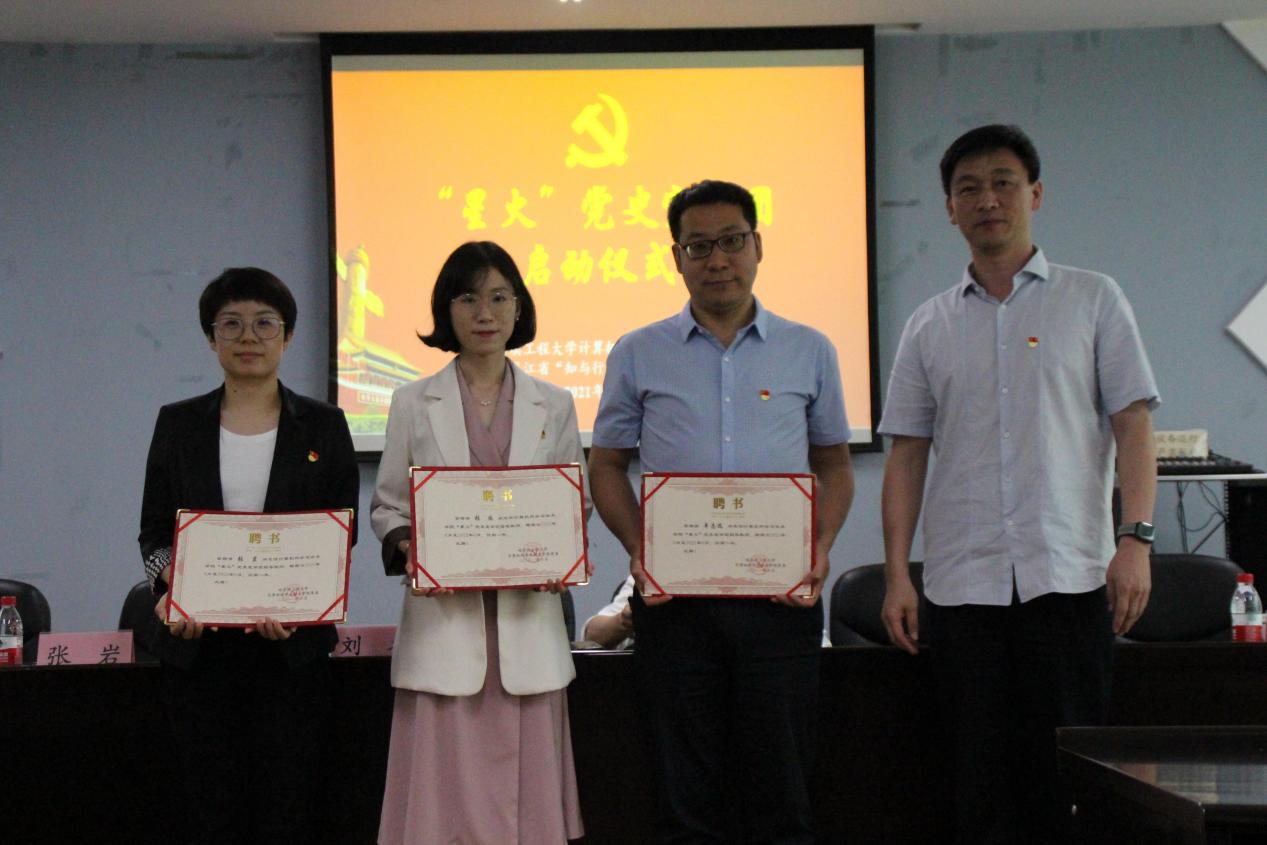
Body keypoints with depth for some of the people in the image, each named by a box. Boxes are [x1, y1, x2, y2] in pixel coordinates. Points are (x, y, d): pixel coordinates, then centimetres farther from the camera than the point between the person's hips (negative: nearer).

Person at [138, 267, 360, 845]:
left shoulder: (323, 426, 7)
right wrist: (174, 582, -12)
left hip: (291, 645, -1)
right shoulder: (178, 425, 10)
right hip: (197, 643, 1)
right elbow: (153, 529, 9)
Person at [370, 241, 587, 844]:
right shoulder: (414, 404, 8)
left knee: (524, 790, 0)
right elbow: (386, 506, 10)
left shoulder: (553, 406, 11)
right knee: (447, 789, -4)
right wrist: (408, 548, -10)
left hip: (527, 619, 1)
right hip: (445, 620, -1)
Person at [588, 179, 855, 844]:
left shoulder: (809, 352, 10)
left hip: (780, 592, 0)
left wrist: (822, 544, -4)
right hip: (675, 595, 0)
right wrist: (638, 548, -6)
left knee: (780, 789, 3)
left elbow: (833, 461, 14)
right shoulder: (637, 356, 8)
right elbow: (606, 464, 10)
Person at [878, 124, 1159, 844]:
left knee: (1068, 773, -1)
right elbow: (907, 454, 11)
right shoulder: (929, 325, 12)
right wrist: (897, 574, 4)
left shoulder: (1092, 299, 7)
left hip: (1068, 575, -2)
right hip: (962, 582, 2)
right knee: (981, 777, 4)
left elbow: (1133, 423, 2)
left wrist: (1137, 539, -10)